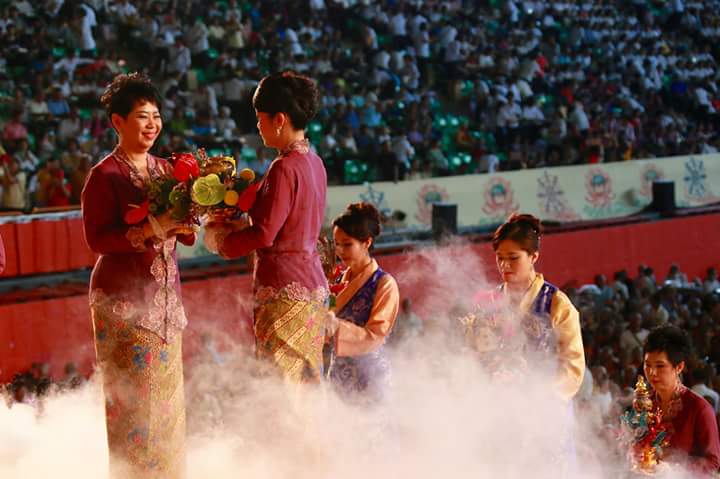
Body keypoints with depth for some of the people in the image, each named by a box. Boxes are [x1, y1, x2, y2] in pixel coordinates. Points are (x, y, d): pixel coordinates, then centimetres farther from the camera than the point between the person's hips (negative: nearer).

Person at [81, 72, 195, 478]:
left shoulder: (165, 170, 12)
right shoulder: (105, 175, -7)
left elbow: (187, 236, 12)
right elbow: (97, 238, -14)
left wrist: (183, 222, -9)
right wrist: (148, 231, -24)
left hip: (166, 296, 6)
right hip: (123, 296, -6)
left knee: (167, 396, 8)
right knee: (132, 399, -5)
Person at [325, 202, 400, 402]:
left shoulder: (384, 284, -8)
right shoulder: (341, 280, 11)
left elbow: (375, 336, -15)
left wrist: (337, 327, -27)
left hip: (368, 372, -6)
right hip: (340, 373, 6)